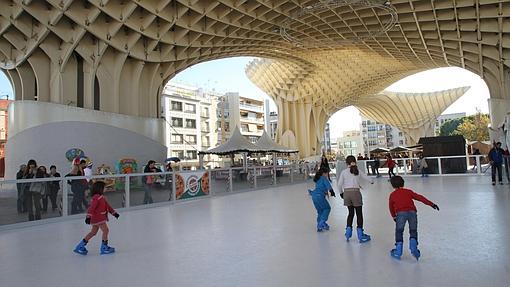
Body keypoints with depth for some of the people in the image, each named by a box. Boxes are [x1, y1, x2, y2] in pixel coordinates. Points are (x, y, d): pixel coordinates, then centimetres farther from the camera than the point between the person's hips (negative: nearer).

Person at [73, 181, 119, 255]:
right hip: (98, 218, -10)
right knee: (105, 230, -7)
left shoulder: (102, 197, 13)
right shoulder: (96, 197, -18)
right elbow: (92, 207, -27)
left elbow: (107, 206, 22)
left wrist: (114, 212, 24)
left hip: (100, 218, 10)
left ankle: (80, 246, 24)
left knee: (93, 232, 16)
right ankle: (104, 247, 2)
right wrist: (88, 216, -34)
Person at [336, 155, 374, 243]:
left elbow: (339, 184, -1)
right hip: (356, 192, -1)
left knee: (351, 213, 18)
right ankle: (360, 235, 10)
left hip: (346, 193, 1)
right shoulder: (358, 171, 5)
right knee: (359, 213, 7)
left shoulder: (344, 172, 3)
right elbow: (367, 178, 17)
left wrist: (341, 193, 15)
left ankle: (348, 231, 16)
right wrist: (372, 181, 40)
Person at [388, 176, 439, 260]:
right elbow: (420, 197, 19)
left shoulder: (392, 195, 22)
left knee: (399, 232, 11)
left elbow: (391, 207, 26)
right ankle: (414, 249, 5)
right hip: (412, 212, 2)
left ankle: (398, 252, 11)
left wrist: (394, 217, 41)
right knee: (413, 231, 18)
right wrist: (431, 204, 20)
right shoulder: (408, 191, 25)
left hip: (401, 213, -2)